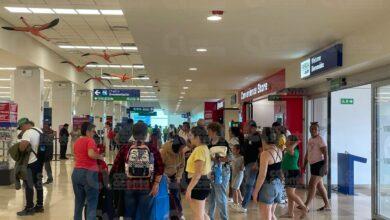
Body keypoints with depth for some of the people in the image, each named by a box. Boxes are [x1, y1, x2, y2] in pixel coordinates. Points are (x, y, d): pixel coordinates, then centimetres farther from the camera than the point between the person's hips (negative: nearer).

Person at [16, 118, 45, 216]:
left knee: (28, 185, 0)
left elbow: (22, 147, -31)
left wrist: (21, 149, -10)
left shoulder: (28, 132, -17)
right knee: (38, 184, 15)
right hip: (39, 160, 9)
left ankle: (29, 208, 5)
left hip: (31, 163, -9)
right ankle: (40, 206, 22)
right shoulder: (39, 130, 12)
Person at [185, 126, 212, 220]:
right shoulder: (205, 148, 14)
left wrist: (189, 189, -24)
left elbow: (198, 173, -23)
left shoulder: (199, 150, -17)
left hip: (198, 184, -11)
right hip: (203, 183, 11)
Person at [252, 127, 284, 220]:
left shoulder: (265, 153, -18)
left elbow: (262, 175, -19)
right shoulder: (279, 151, 4)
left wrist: (255, 191, -11)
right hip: (278, 185, 8)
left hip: (268, 186, -8)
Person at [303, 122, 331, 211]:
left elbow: (325, 153, -16)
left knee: (312, 184, -10)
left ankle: (306, 205, -9)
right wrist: (304, 166, 19)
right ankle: (327, 205, 20)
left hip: (319, 164, -9)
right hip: (313, 165, 9)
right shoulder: (310, 140, 13)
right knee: (319, 186, 12)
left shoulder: (320, 139, -10)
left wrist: (326, 166, -22)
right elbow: (307, 154, 19)